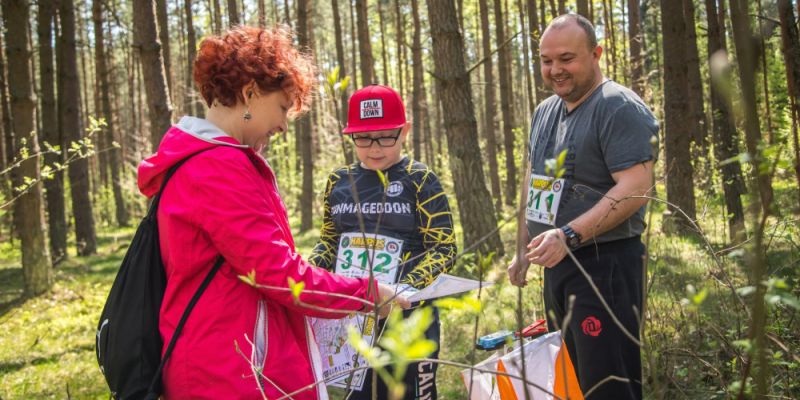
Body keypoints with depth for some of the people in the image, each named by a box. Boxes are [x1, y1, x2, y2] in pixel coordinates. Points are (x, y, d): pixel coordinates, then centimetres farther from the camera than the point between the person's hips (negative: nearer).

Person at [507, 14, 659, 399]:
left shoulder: (619, 108, -12)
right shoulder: (544, 111, 14)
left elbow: (636, 189, -22)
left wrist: (569, 235, -29)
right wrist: (523, 250, 20)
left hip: (605, 266, -9)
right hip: (557, 266, 9)